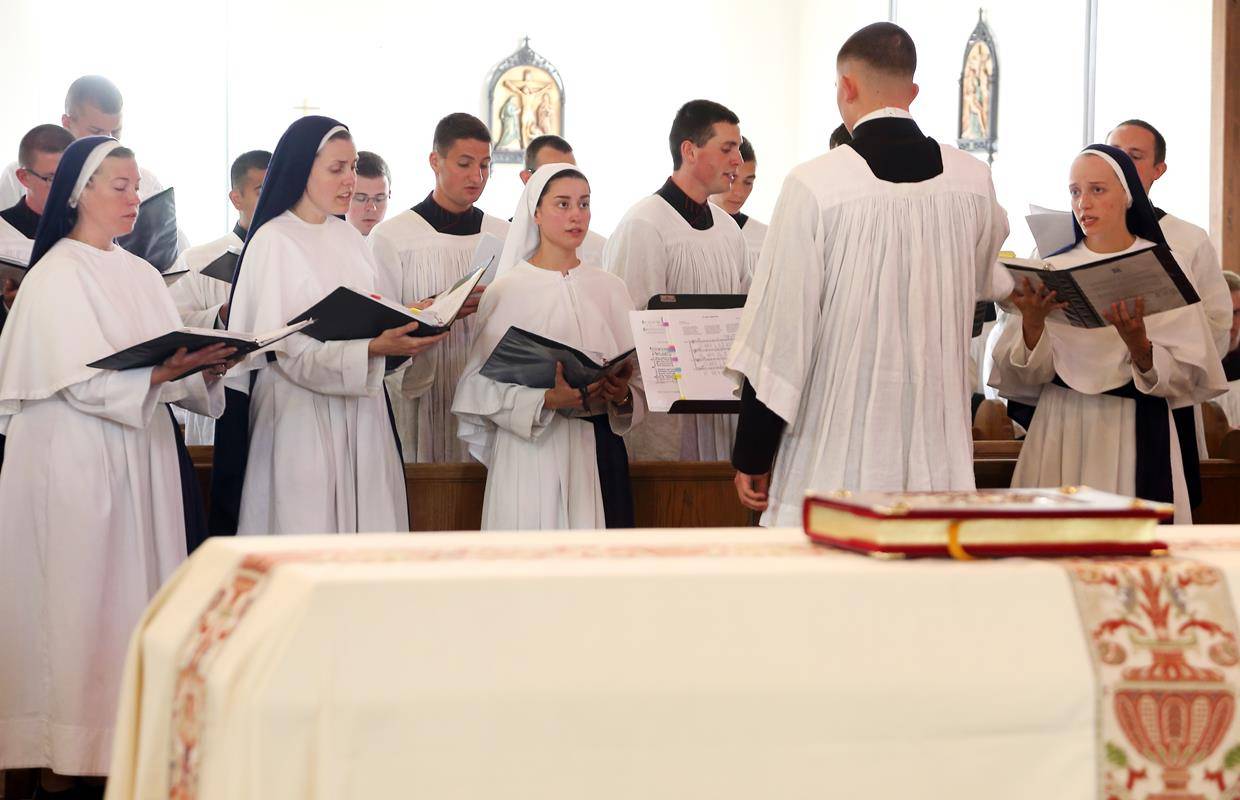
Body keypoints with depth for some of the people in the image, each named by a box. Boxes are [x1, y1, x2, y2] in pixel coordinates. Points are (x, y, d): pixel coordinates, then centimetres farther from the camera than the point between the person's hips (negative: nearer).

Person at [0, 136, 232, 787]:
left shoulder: (139, 274, 15)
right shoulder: (55, 276, -7)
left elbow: (173, 367, 13)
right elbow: (82, 380, -17)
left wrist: (205, 370, -8)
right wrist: (164, 370, -27)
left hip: (139, 455, 7)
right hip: (76, 460, -7)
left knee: (139, 588, 5)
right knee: (82, 596, -4)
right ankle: (70, 751, 2)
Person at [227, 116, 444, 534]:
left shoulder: (348, 238, 11)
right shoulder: (273, 242, -9)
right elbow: (287, 349, -16)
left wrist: (413, 317, -5)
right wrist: (371, 349, -26)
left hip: (360, 412, 6)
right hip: (302, 415, -6)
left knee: (365, 523, 5)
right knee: (309, 521, -2)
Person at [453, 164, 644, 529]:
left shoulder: (609, 288, 10)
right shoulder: (507, 290, -1)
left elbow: (636, 384, 9)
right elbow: (483, 385, -8)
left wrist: (623, 395, -13)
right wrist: (548, 400, -21)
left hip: (599, 448, 3)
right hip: (531, 452, -3)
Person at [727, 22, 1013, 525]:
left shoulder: (814, 186, -12)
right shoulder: (973, 182, 3)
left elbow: (778, 332, -10)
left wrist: (751, 456, -2)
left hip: (836, 466, -4)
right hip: (941, 464, 4)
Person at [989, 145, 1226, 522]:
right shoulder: (1051, 270, 4)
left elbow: (1185, 378, -7)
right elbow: (1027, 376, -2)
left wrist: (1139, 346, -25)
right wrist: (1032, 321, -19)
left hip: (1136, 434, -2)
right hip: (1061, 431, 2)